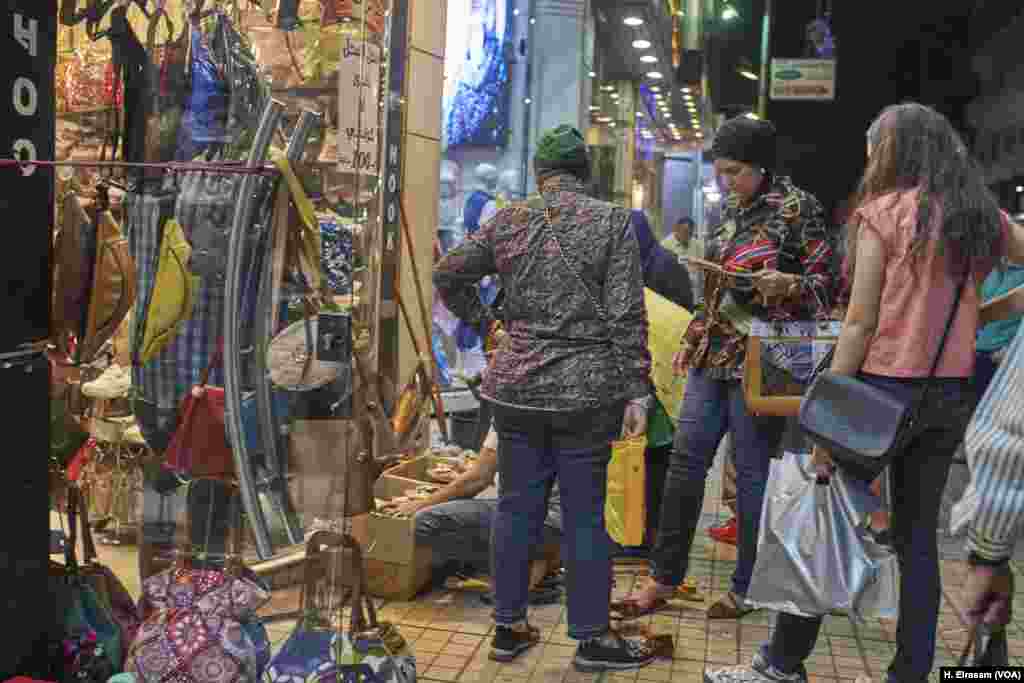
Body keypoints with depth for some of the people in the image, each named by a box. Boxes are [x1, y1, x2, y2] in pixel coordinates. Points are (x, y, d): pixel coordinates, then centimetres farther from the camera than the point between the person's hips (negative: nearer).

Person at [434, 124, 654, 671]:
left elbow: (447, 275, 9)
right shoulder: (612, 222, -5)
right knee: (584, 516, 6)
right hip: (586, 392, -3)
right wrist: (637, 391, -7)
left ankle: (507, 627, 24)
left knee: (517, 508, 13)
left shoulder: (507, 222, 4)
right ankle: (592, 638, 17)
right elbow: (626, 315, -9)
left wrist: (480, 320, 20)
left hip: (517, 389, 3)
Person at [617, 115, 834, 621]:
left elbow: (824, 282, -7)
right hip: (714, 353, 7)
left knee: (752, 472, 2)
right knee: (685, 459, 4)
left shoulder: (797, 209, -7)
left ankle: (746, 588, 17)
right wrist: (693, 339, 17)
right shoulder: (733, 211, 13)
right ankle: (663, 580, 12)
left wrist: (788, 285, -27)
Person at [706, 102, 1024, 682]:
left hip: (886, 387, -5)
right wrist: (975, 310, 15)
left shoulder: (884, 211, -8)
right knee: (919, 537, 13)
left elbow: (861, 323, -12)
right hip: (952, 395, 5)